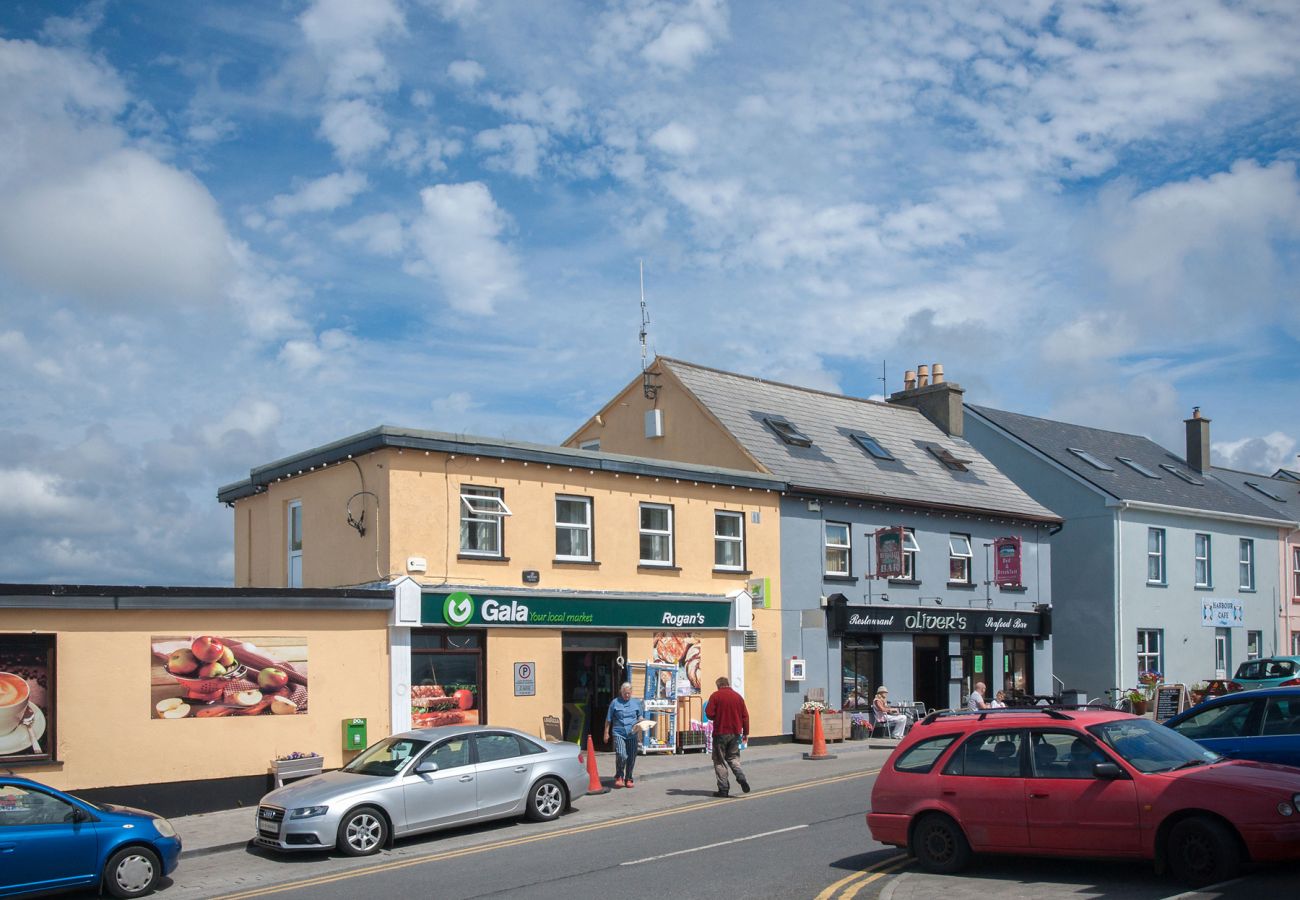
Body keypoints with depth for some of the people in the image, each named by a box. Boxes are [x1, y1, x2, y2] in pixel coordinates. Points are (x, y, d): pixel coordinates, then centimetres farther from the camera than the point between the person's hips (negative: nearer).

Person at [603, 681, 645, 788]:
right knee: (621, 755, -18)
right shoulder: (615, 702, 4)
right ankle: (619, 777, 3)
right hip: (619, 733, -3)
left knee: (631, 758, 4)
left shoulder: (637, 702, 11)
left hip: (632, 734, 3)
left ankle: (628, 779, 20)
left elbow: (641, 716, 19)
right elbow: (608, 719, 9)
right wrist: (606, 733, 7)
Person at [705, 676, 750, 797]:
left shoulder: (715, 696, -6)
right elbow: (745, 716, 6)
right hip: (735, 733, 4)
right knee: (733, 757, 17)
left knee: (719, 760, 5)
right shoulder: (738, 696, 6)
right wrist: (745, 732, 13)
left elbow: (709, 713, -12)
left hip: (720, 733, -4)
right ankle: (741, 776, -10)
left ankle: (723, 789, 1)